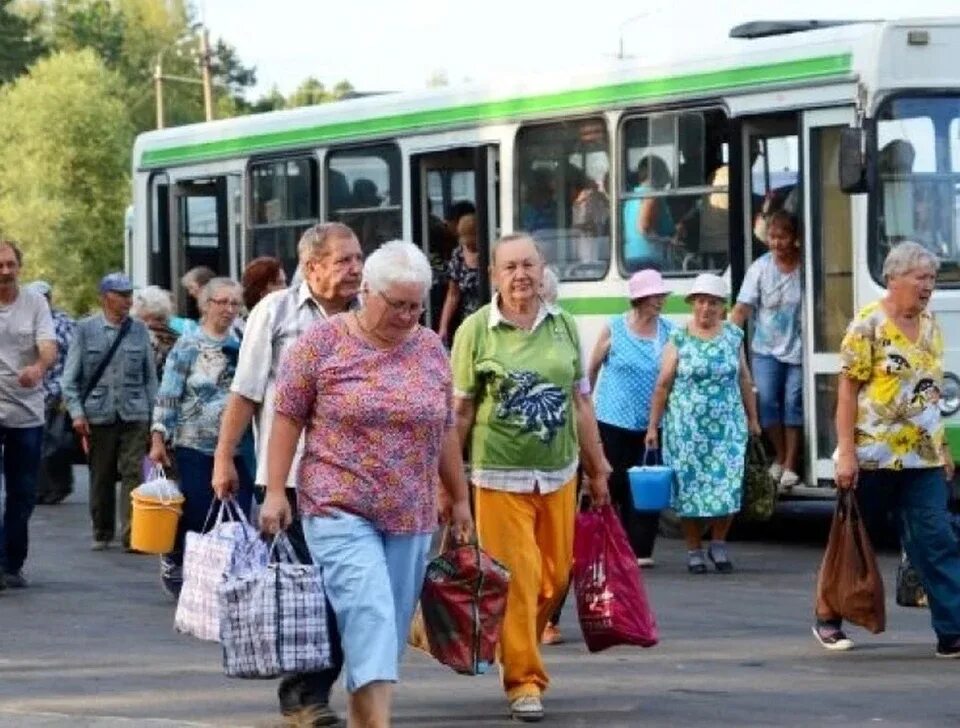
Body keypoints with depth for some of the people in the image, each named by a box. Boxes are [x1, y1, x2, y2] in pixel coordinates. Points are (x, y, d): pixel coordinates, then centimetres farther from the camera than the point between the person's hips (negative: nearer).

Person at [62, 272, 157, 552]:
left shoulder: (139, 330, 6)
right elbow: (70, 376, 1)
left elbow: (150, 376, 11)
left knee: (133, 473, -9)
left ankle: (131, 534, -12)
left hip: (134, 414, 1)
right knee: (101, 476, 8)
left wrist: (153, 413, 7)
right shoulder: (85, 329, 1)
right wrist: (76, 411, -8)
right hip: (98, 414, 0)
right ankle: (102, 533, 21)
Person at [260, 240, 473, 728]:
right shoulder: (323, 341, -4)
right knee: (369, 616, -17)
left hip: (411, 516, 5)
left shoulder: (431, 349, 9)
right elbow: (287, 417, -2)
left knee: (391, 628, 6)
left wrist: (459, 498, 18)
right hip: (340, 509, -5)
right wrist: (275, 491, -7)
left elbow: (445, 431, 16)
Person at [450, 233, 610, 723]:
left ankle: (517, 650, 32)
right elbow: (460, 411, -1)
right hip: (501, 477, -4)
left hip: (559, 474, 4)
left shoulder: (564, 325, 7)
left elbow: (581, 403, 14)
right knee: (516, 580, -7)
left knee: (555, 578, 9)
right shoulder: (477, 330, -4)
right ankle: (524, 680, 1)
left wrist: (597, 469, 15)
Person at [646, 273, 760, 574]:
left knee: (728, 486, -5)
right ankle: (694, 551, 13)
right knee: (689, 487, 1)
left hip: (728, 426, 2)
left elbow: (744, 380, 13)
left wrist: (752, 418, 13)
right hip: (686, 428, -2)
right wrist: (653, 426, -3)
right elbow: (663, 385, -1)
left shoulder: (733, 336, 7)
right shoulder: (679, 338, -1)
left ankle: (718, 544, 14)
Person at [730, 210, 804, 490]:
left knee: (793, 402, -2)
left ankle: (790, 465, 8)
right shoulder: (760, 268, -3)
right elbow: (742, 308, -6)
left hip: (798, 349, -1)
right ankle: (779, 456, 14)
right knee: (768, 400, -7)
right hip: (766, 349, 1)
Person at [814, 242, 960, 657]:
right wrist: (846, 453, -15)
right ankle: (828, 620, 24)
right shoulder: (869, 326, -9)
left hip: (922, 457, 5)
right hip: (873, 455, -5)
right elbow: (847, 390, -10)